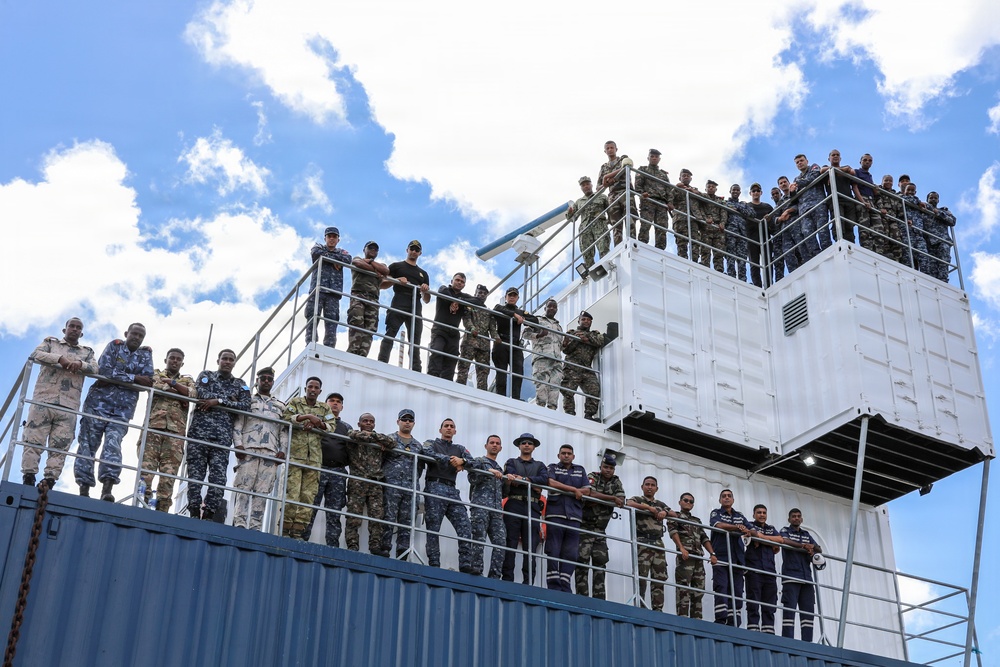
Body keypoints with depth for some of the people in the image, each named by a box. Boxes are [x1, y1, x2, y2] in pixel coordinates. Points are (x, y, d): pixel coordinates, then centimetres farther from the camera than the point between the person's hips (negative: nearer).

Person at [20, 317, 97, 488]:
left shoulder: (87, 352, 22)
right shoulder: (51, 342, 19)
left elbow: (95, 368, 4)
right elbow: (36, 354, -1)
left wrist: (79, 364, -16)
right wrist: (60, 359, -14)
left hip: (69, 406, 1)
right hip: (44, 399, -1)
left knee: (60, 446, -6)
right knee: (33, 440, -9)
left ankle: (49, 481, -8)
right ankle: (28, 479, -10)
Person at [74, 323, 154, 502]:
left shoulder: (146, 354, 12)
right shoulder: (114, 346, 6)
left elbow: (148, 380, -4)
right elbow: (104, 370, -11)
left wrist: (116, 377, -9)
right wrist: (134, 378, -11)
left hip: (123, 408, 0)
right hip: (99, 402, 0)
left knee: (113, 443, -16)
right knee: (88, 443, -3)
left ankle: (107, 490, -27)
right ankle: (84, 489, -1)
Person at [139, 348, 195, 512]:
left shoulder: (188, 380, 25)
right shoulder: (156, 374, 22)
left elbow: (192, 393, 3)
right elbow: (155, 386, -1)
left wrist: (172, 383, -3)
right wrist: (181, 395, -1)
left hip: (175, 431, 1)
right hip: (153, 425, -1)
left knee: (169, 472, -8)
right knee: (146, 465, -13)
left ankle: (162, 509, -12)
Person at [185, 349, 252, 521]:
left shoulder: (240, 384, 19)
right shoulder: (206, 375, 16)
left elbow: (246, 406, 1)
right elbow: (201, 394, -4)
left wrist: (218, 401, -6)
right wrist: (230, 400, -3)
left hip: (223, 437, 1)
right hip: (199, 432, -1)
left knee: (218, 478, -9)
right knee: (195, 474, -5)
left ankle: (208, 515, -7)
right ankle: (194, 513, -3)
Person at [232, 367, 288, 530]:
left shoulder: (281, 405, 24)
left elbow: (284, 430, 16)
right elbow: (238, 425, 8)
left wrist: (283, 451, 1)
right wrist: (238, 444, -8)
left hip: (271, 453, 2)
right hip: (248, 449, -2)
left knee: (263, 491, -5)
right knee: (244, 487, -10)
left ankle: (255, 526, -7)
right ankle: (239, 524, -13)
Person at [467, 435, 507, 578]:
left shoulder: (499, 469, 31)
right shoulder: (478, 461, 13)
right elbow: (472, 479, -4)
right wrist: (489, 472, -15)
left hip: (496, 510, 6)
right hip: (480, 506, -5)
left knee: (500, 542, -8)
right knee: (479, 540, -13)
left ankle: (495, 576, -10)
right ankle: (476, 572, -14)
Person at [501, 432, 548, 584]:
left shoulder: (540, 466, 22)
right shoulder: (512, 462, 17)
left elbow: (544, 479, -1)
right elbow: (509, 480, -3)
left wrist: (521, 479, -7)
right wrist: (533, 485, -7)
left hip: (533, 508, 2)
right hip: (514, 505, -2)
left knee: (530, 546, -4)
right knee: (510, 542, -8)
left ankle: (528, 581, -6)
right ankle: (507, 579, -11)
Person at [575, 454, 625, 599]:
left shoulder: (616, 482, 11)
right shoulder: (592, 477, -1)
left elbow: (621, 502, -4)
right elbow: (591, 494, -21)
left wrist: (598, 499, -12)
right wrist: (612, 498, -16)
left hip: (600, 529, 5)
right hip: (585, 526, -5)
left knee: (600, 561, 2)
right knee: (583, 559, -10)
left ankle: (599, 597, 4)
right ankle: (582, 595, -11)